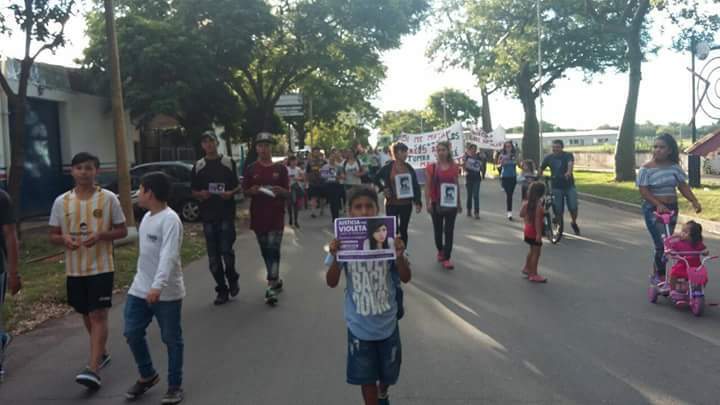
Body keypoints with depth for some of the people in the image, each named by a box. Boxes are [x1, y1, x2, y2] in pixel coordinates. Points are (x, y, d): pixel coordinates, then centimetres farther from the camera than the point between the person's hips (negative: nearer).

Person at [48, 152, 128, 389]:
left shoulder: (108, 198, -6)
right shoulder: (61, 201, 1)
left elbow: (122, 231, -2)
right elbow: (53, 236, 7)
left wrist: (100, 235, -20)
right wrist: (64, 239, -16)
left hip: (101, 267, -4)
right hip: (74, 269, 4)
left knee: (98, 316, -8)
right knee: (87, 315, 17)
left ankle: (93, 370, -11)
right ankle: (102, 353, 38)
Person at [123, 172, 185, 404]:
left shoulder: (170, 219, -20)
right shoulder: (147, 216, 10)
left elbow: (168, 256, -31)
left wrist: (157, 286, -40)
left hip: (167, 293, -8)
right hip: (140, 288, 9)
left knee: (172, 339, 6)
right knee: (132, 333, 11)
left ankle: (175, 386, 19)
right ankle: (147, 376, 31)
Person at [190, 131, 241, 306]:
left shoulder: (228, 163, 4)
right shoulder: (198, 166, 8)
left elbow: (238, 186, 6)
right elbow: (193, 191, 12)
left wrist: (230, 193, -15)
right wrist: (201, 194, -10)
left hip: (227, 214, -2)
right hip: (208, 215, 2)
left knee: (226, 250, -9)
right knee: (213, 256, 4)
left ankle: (232, 278, 19)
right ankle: (222, 289, 16)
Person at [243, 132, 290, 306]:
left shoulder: (280, 169, 2)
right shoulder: (251, 169, 4)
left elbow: (288, 193, 4)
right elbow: (245, 191, 8)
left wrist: (281, 191, -17)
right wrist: (252, 191, -13)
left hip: (276, 215, -2)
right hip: (258, 216, 3)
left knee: (273, 249, -10)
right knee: (265, 250, 11)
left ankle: (271, 287, -9)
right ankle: (276, 280, 28)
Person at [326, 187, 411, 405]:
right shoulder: (344, 242, -12)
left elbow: (406, 278, -9)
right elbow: (332, 282, -11)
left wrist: (400, 255, -27)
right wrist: (335, 256, -27)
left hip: (386, 321, 2)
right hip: (360, 325, -1)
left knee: (388, 371, 22)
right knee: (366, 377, 10)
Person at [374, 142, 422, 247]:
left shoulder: (409, 168, 4)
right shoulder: (388, 167, -5)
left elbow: (416, 186, 4)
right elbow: (376, 179, 6)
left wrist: (418, 202, -2)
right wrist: (383, 189, -5)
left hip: (406, 204, 3)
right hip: (392, 204, -3)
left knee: (403, 230, 10)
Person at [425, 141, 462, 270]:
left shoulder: (454, 167, 3)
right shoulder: (431, 168, -2)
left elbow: (456, 186, 8)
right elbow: (428, 187, -3)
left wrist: (459, 203, 10)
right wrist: (428, 202, -10)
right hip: (436, 203, 0)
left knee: (449, 230, -3)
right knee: (438, 229, 12)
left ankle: (446, 258, 0)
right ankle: (440, 251, 36)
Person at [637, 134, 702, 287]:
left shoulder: (675, 167, 4)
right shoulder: (646, 168, -9)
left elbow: (683, 186, 6)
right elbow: (644, 191, -14)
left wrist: (694, 201, -10)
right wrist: (658, 205, -26)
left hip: (671, 208, 5)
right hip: (653, 209, -5)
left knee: (667, 243, 9)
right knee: (661, 244, -11)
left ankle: (656, 275, 22)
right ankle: (660, 276, 4)